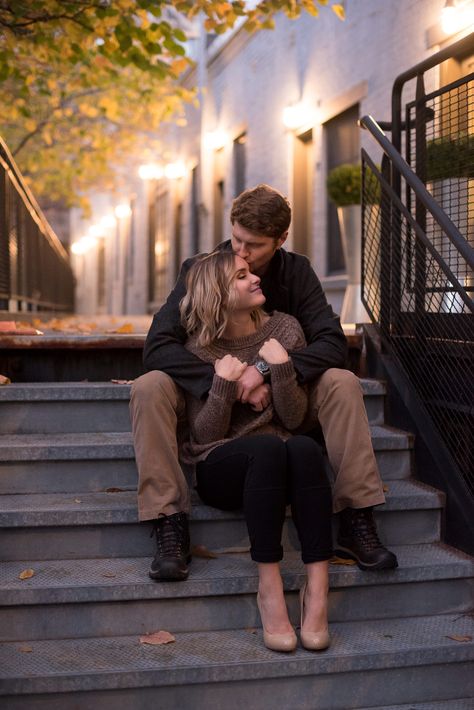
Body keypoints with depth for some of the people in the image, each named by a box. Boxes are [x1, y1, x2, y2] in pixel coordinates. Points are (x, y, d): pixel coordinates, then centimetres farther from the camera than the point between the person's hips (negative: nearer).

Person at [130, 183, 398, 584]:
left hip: (278, 400, 1)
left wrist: (265, 369, -31)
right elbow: (157, 348, -21)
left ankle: (356, 524, -24)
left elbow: (333, 344, -16)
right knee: (149, 388, -30)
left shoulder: (296, 273, -5)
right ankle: (170, 528, -30)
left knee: (342, 384, -25)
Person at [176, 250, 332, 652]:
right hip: (220, 468, -2)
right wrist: (224, 383, -18)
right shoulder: (199, 348, -1)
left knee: (304, 448, -34)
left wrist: (280, 367, -15)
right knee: (267, 447, -36)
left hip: (278, 465, 2)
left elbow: (294, 419, -1)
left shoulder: (284, 329, 3)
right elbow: (204, 434, -5)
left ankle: (317, 589, -35)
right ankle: (269, 588, -33)